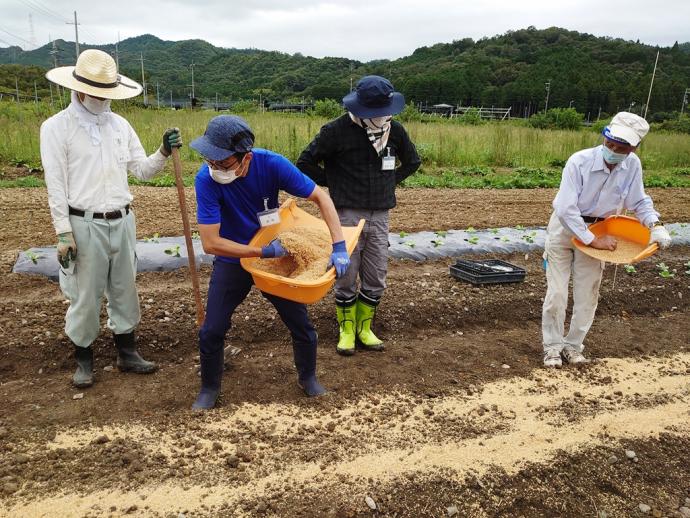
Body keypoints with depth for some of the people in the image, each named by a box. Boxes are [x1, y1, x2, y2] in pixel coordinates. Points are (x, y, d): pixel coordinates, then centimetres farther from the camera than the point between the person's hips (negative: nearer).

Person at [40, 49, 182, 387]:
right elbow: (56, 185, -7)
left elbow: (141, 170, 10)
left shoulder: (120, 124, 8)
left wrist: (164, 153, -8)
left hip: (122, 222, 5)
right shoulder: (56, 127, -5)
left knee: (124, 290, 12)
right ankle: (83, 359, 23)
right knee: (85, 296, 4)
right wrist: (64, 234, -11)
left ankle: (126, 353, 27)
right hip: (85, 226, -4)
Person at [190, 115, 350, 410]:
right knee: (211, 331, 0)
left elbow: (321, 197, -18)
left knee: (302, 326, 6)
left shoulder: (272, 164, -26)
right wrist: (265, 252, -30)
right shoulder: (206, 179, -28)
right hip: (232, 260, -1)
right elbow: (210, 243, -28)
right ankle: (210, 388, 28)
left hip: (277, 255, 1)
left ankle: (307, 377, 35)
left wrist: (339, 246, -28)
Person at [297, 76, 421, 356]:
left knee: (376, 279, 9)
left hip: (380, 216, 4)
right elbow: (305, 163, -3)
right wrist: (335, 185, -2)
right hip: (347, 216, -4)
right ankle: (346, 330, 21)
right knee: (346, 277, 4)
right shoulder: (337, 130, -10)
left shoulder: (395, 130, 2)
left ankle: (364, 329, 25)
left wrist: (389, 183, 9)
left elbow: (412, 161, 20)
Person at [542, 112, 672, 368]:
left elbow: (640, 201, 2)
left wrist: (655, 225, -16)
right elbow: (566, 209, -30)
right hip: (564, 227, -4)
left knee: (587, 294, 7)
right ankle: (553, 346, 14)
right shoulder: (580, 161, -27)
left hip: (597, 230, 4)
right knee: (557, 292, -2)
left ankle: (573, 344, 23)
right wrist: (592, 240, -26)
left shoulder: (633, 165, -14)